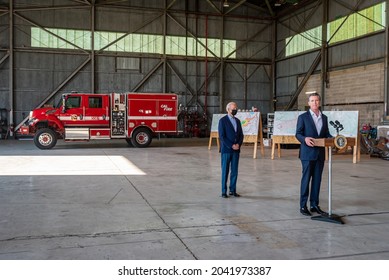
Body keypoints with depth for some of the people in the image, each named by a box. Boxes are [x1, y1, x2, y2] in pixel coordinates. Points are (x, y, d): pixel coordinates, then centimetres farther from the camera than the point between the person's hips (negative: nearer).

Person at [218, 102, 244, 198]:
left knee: (234, 171, 6)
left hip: (236, 150, 5)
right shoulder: (222, 120, -6)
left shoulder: (237, 121, 13)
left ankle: (233, 190, 15)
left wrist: (238, 144, -7)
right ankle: (224, 191, 8)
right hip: (226, 150, -5)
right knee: (225, 171, 1)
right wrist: (231, 146, -15)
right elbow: (222, 136, -12)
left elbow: (241, 135, 12)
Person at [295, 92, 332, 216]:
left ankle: (314, 205, 18)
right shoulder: (303, 117, -1)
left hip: (320, 154, 5)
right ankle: (303, 206, 6)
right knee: (306, 179, -1)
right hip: (307, 153, -5)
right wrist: (305, 139, -24)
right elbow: (298, 134, -4)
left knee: (317, 179, 9)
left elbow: (326, 134, 16)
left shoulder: (324, 118, 14)